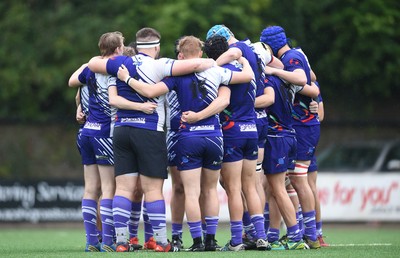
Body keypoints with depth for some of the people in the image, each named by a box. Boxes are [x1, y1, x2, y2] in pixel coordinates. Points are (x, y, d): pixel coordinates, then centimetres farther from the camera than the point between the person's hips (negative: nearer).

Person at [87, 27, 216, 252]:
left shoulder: (121, 63, 6)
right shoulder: (158, 66, -8)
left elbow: (93, 63, 21)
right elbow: (194, 65, -16)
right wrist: (211, 63, 3)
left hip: (121, 130, 5)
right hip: (149, 132, -5)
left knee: (124, 188, 4)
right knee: (153, 189, -2)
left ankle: (121, 240, 0)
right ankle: (161, 242, -1)